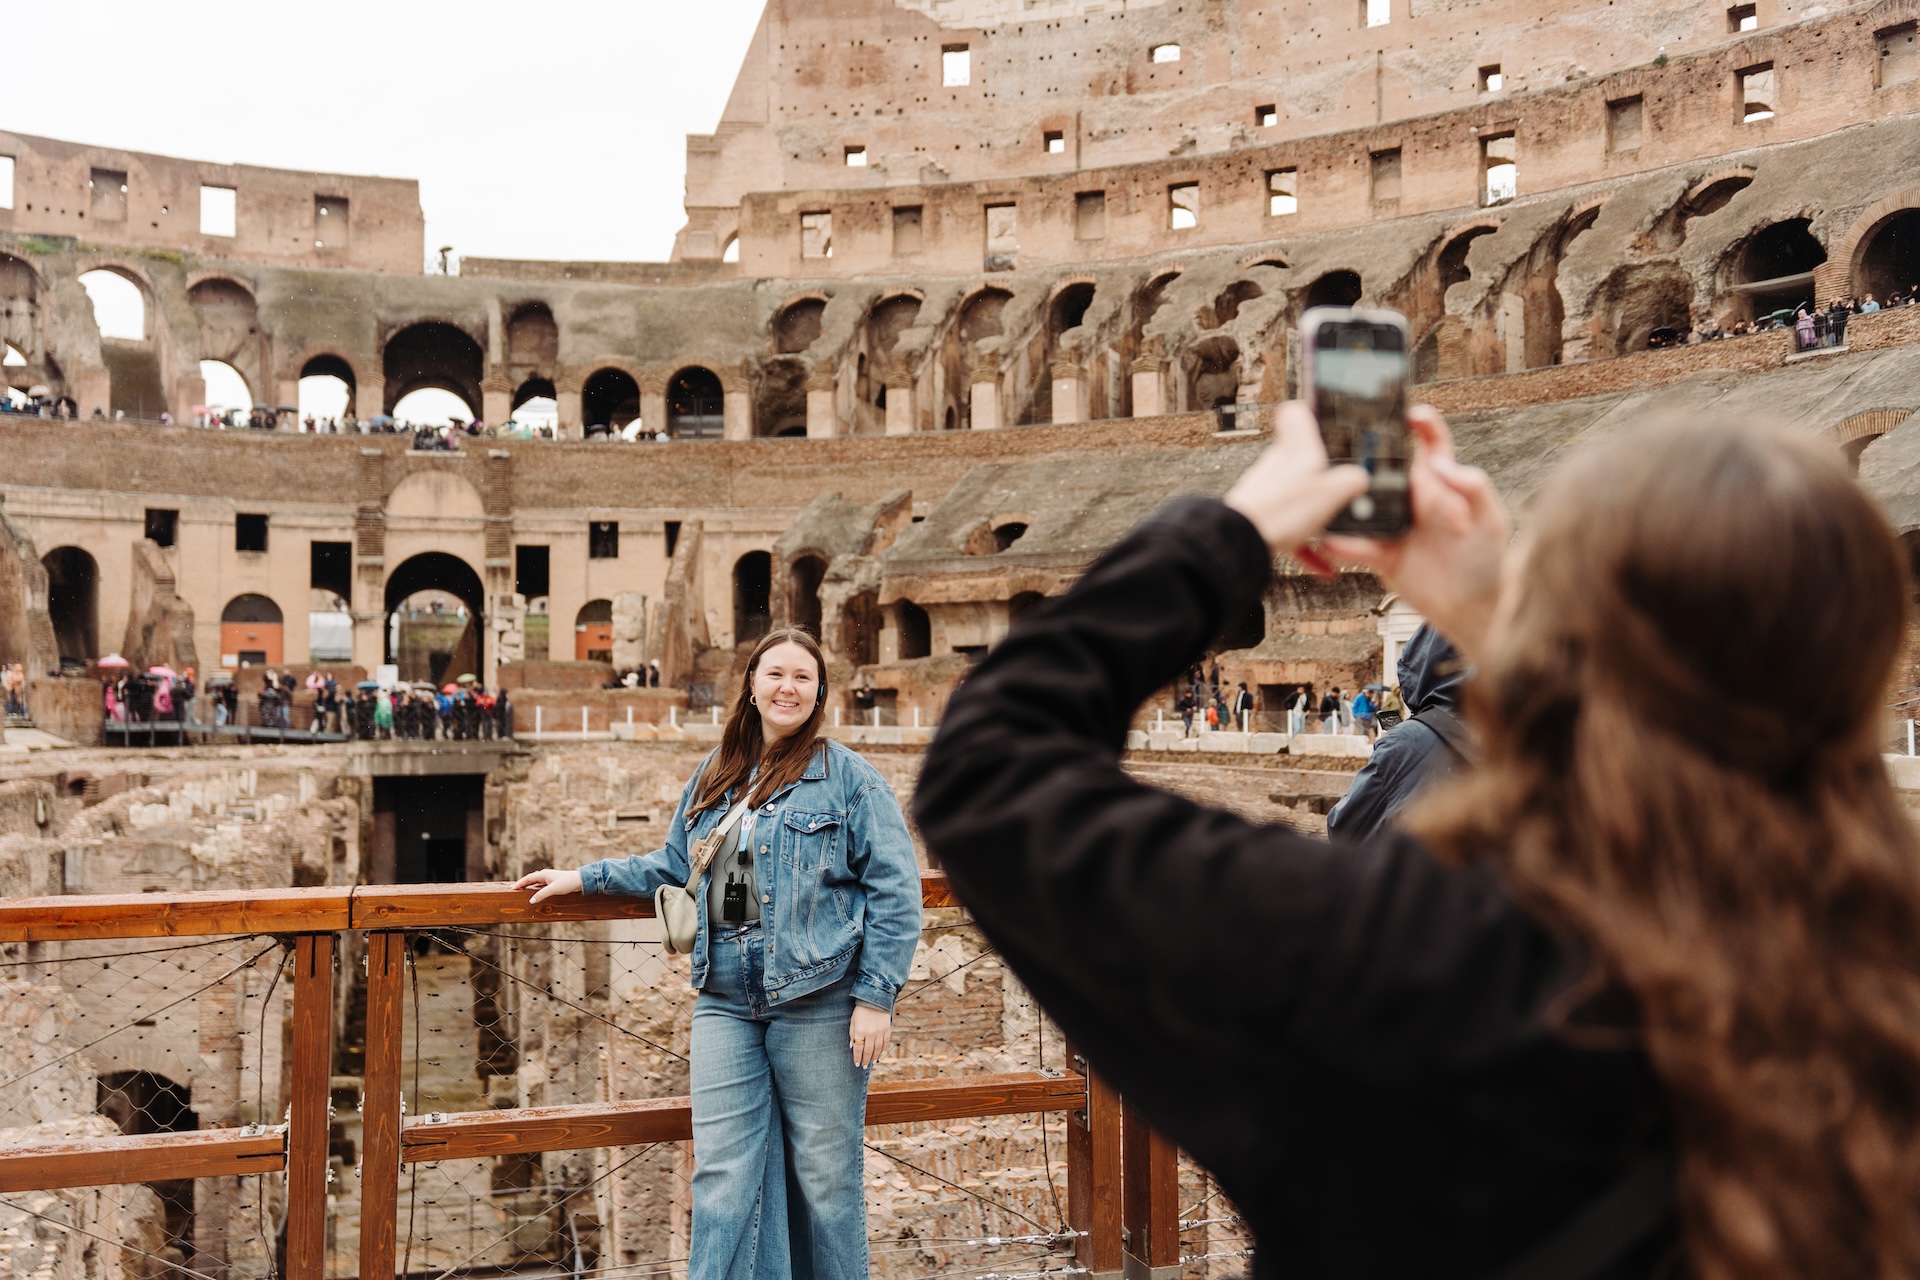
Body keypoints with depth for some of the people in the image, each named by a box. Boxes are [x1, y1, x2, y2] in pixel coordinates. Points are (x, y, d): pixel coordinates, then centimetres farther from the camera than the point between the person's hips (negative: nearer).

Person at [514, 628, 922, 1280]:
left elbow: (894, 892, -5)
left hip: (818, 1001, -4)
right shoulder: (712, 778, 15)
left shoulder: (850, 777, -1)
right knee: (723, 1174, 3)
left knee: (824, 1172, 6)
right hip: (725, 1004, 4)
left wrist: (876, 998, -11)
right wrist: (585, 877, 22)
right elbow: (675, 866, 28)